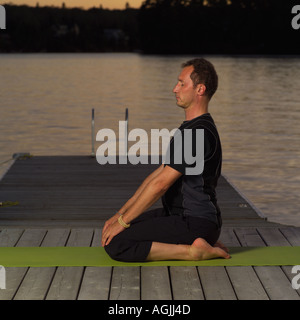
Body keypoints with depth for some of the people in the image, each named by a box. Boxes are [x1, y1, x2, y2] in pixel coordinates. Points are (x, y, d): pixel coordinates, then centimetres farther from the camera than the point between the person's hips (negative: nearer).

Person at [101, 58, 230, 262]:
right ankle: (203, 242, 10)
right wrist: (120, 214, 13)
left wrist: (123, 221, -13)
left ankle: (192, 251, -10)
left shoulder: (199, 133, -20)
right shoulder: (191, 128, 15)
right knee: (116, 230, 17)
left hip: (195, 223, -11)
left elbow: (160, 184, -21)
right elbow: (159, 174, 16)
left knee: (115, 244, -18)